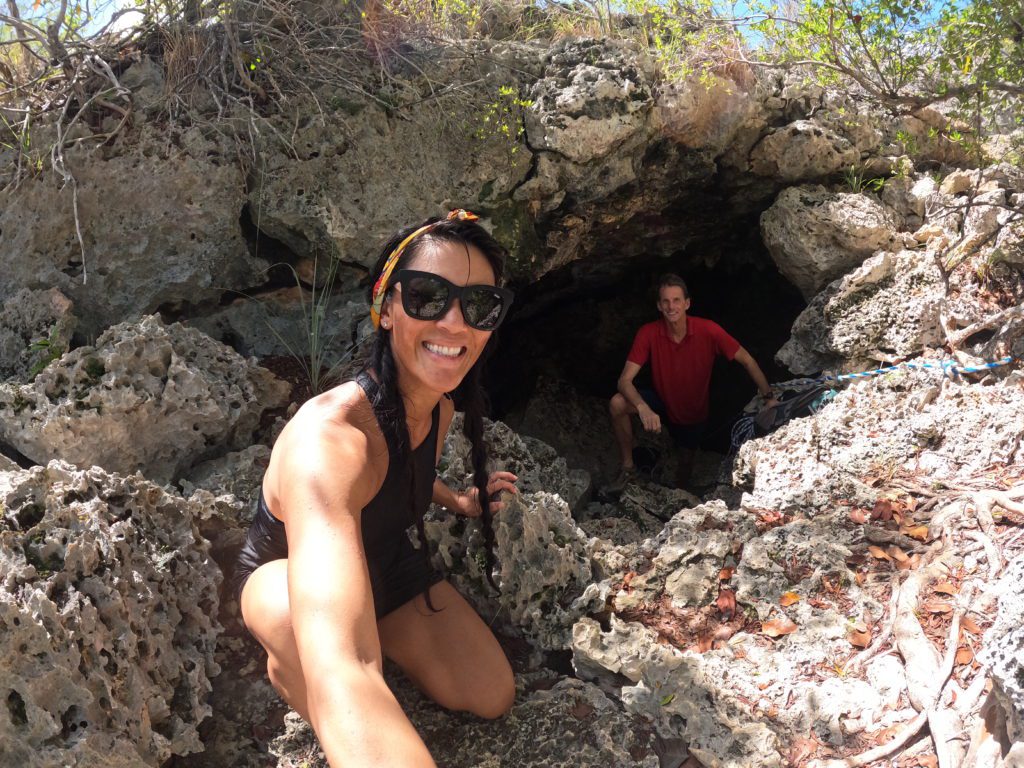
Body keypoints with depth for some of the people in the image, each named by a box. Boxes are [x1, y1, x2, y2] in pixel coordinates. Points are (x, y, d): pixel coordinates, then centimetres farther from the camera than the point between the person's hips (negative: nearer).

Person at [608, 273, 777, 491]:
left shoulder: (708, 330, -27)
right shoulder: (648, 333, -25)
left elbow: (747, 361, -17)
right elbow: (625, 380, -29)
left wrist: (769, 397, -24)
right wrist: (643, 408, -48)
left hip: (694, 413, 1)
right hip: (661, 403, -1)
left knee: (685, 462, 15)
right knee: (617, 403, -27)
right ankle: (628, 468, -9)